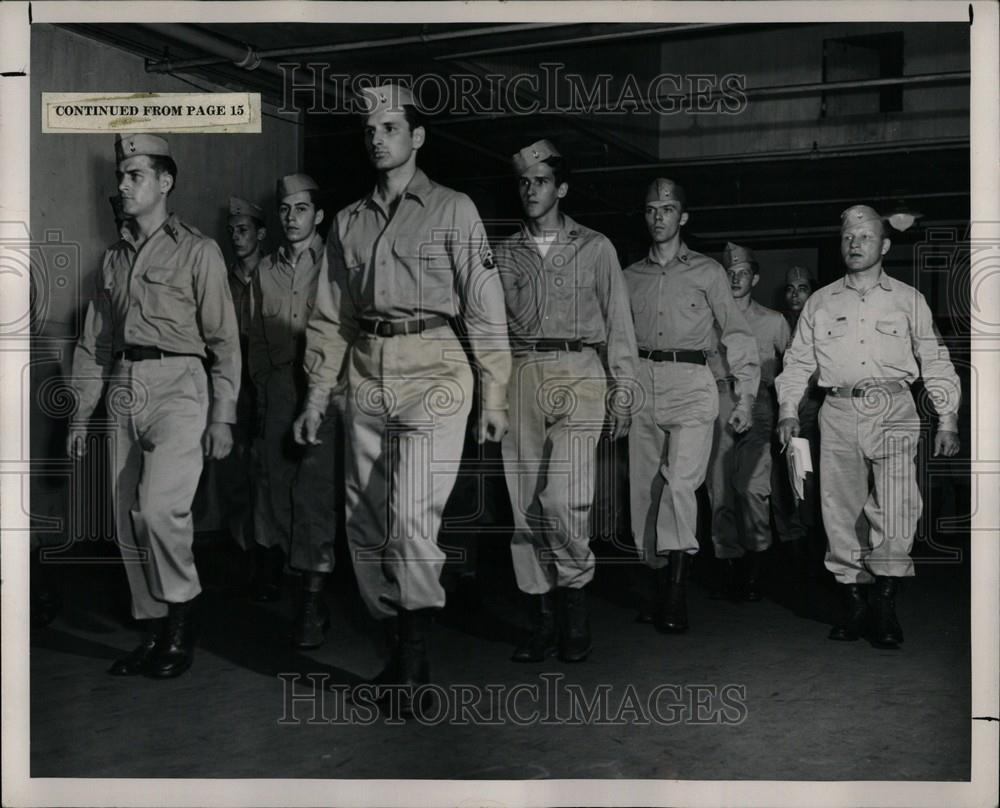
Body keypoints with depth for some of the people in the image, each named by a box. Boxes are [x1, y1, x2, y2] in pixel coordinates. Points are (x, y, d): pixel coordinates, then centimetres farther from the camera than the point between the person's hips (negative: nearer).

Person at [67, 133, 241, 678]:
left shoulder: (197, 252, 0)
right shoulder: (114, 259, 17)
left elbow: (224, 340, -4)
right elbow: (94, 341, 18)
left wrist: (223, 416, -10)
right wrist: (80, 413, 13)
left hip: (177, 386, -6)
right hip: (125, 389, 6)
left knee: (159, 505, -20)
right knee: (129, 517, 5)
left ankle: (182, 619, 0)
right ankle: (154, 632, 16)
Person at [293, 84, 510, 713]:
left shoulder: (453, 210, 3)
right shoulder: (349, 222, 16)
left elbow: (486, 306, 0)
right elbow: (331, 317, 18)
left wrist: (494, 391, -5)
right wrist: (317, 396, 13)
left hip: (433, 376, -5)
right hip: (367, 383, 5)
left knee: (412, 518, -16)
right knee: (366, 526, 6)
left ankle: (415, 660, -3)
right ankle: (398, 648, 21)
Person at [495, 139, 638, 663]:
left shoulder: (595, 248, 10)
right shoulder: (505, 252, 15)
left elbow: (617, 322, 5)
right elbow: (517, 318, 11)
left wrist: (622, 391, 0)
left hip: (579, 375, -3)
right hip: (521, 377, 3)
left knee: (562, 497, -17)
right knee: (525, 502, 1)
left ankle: (575, 591, 7)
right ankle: (544, 616, 12)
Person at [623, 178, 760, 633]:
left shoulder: (707, 272, 9)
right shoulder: (630, 277, 17)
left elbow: (736, 334, 7)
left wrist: (745, 397, 0)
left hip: (691, 383, -3)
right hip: (641, 383, 4)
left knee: (680, 480, -20)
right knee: (644, 489, 1)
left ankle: (677, 589, -17)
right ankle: (660, 585, 12)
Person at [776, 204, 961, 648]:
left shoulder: (908, 300, 14)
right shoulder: (819, 303, 16)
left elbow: (935, 362, 13)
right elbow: (797, 361, 16)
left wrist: (947, 420, 6)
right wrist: (788, 410, 2)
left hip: (893, 412, -1)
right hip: (839, 413, 2)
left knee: (896, 507, -16)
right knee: (841, 511, -1)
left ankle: (886, 605, -6)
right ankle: (856, 606, 9)